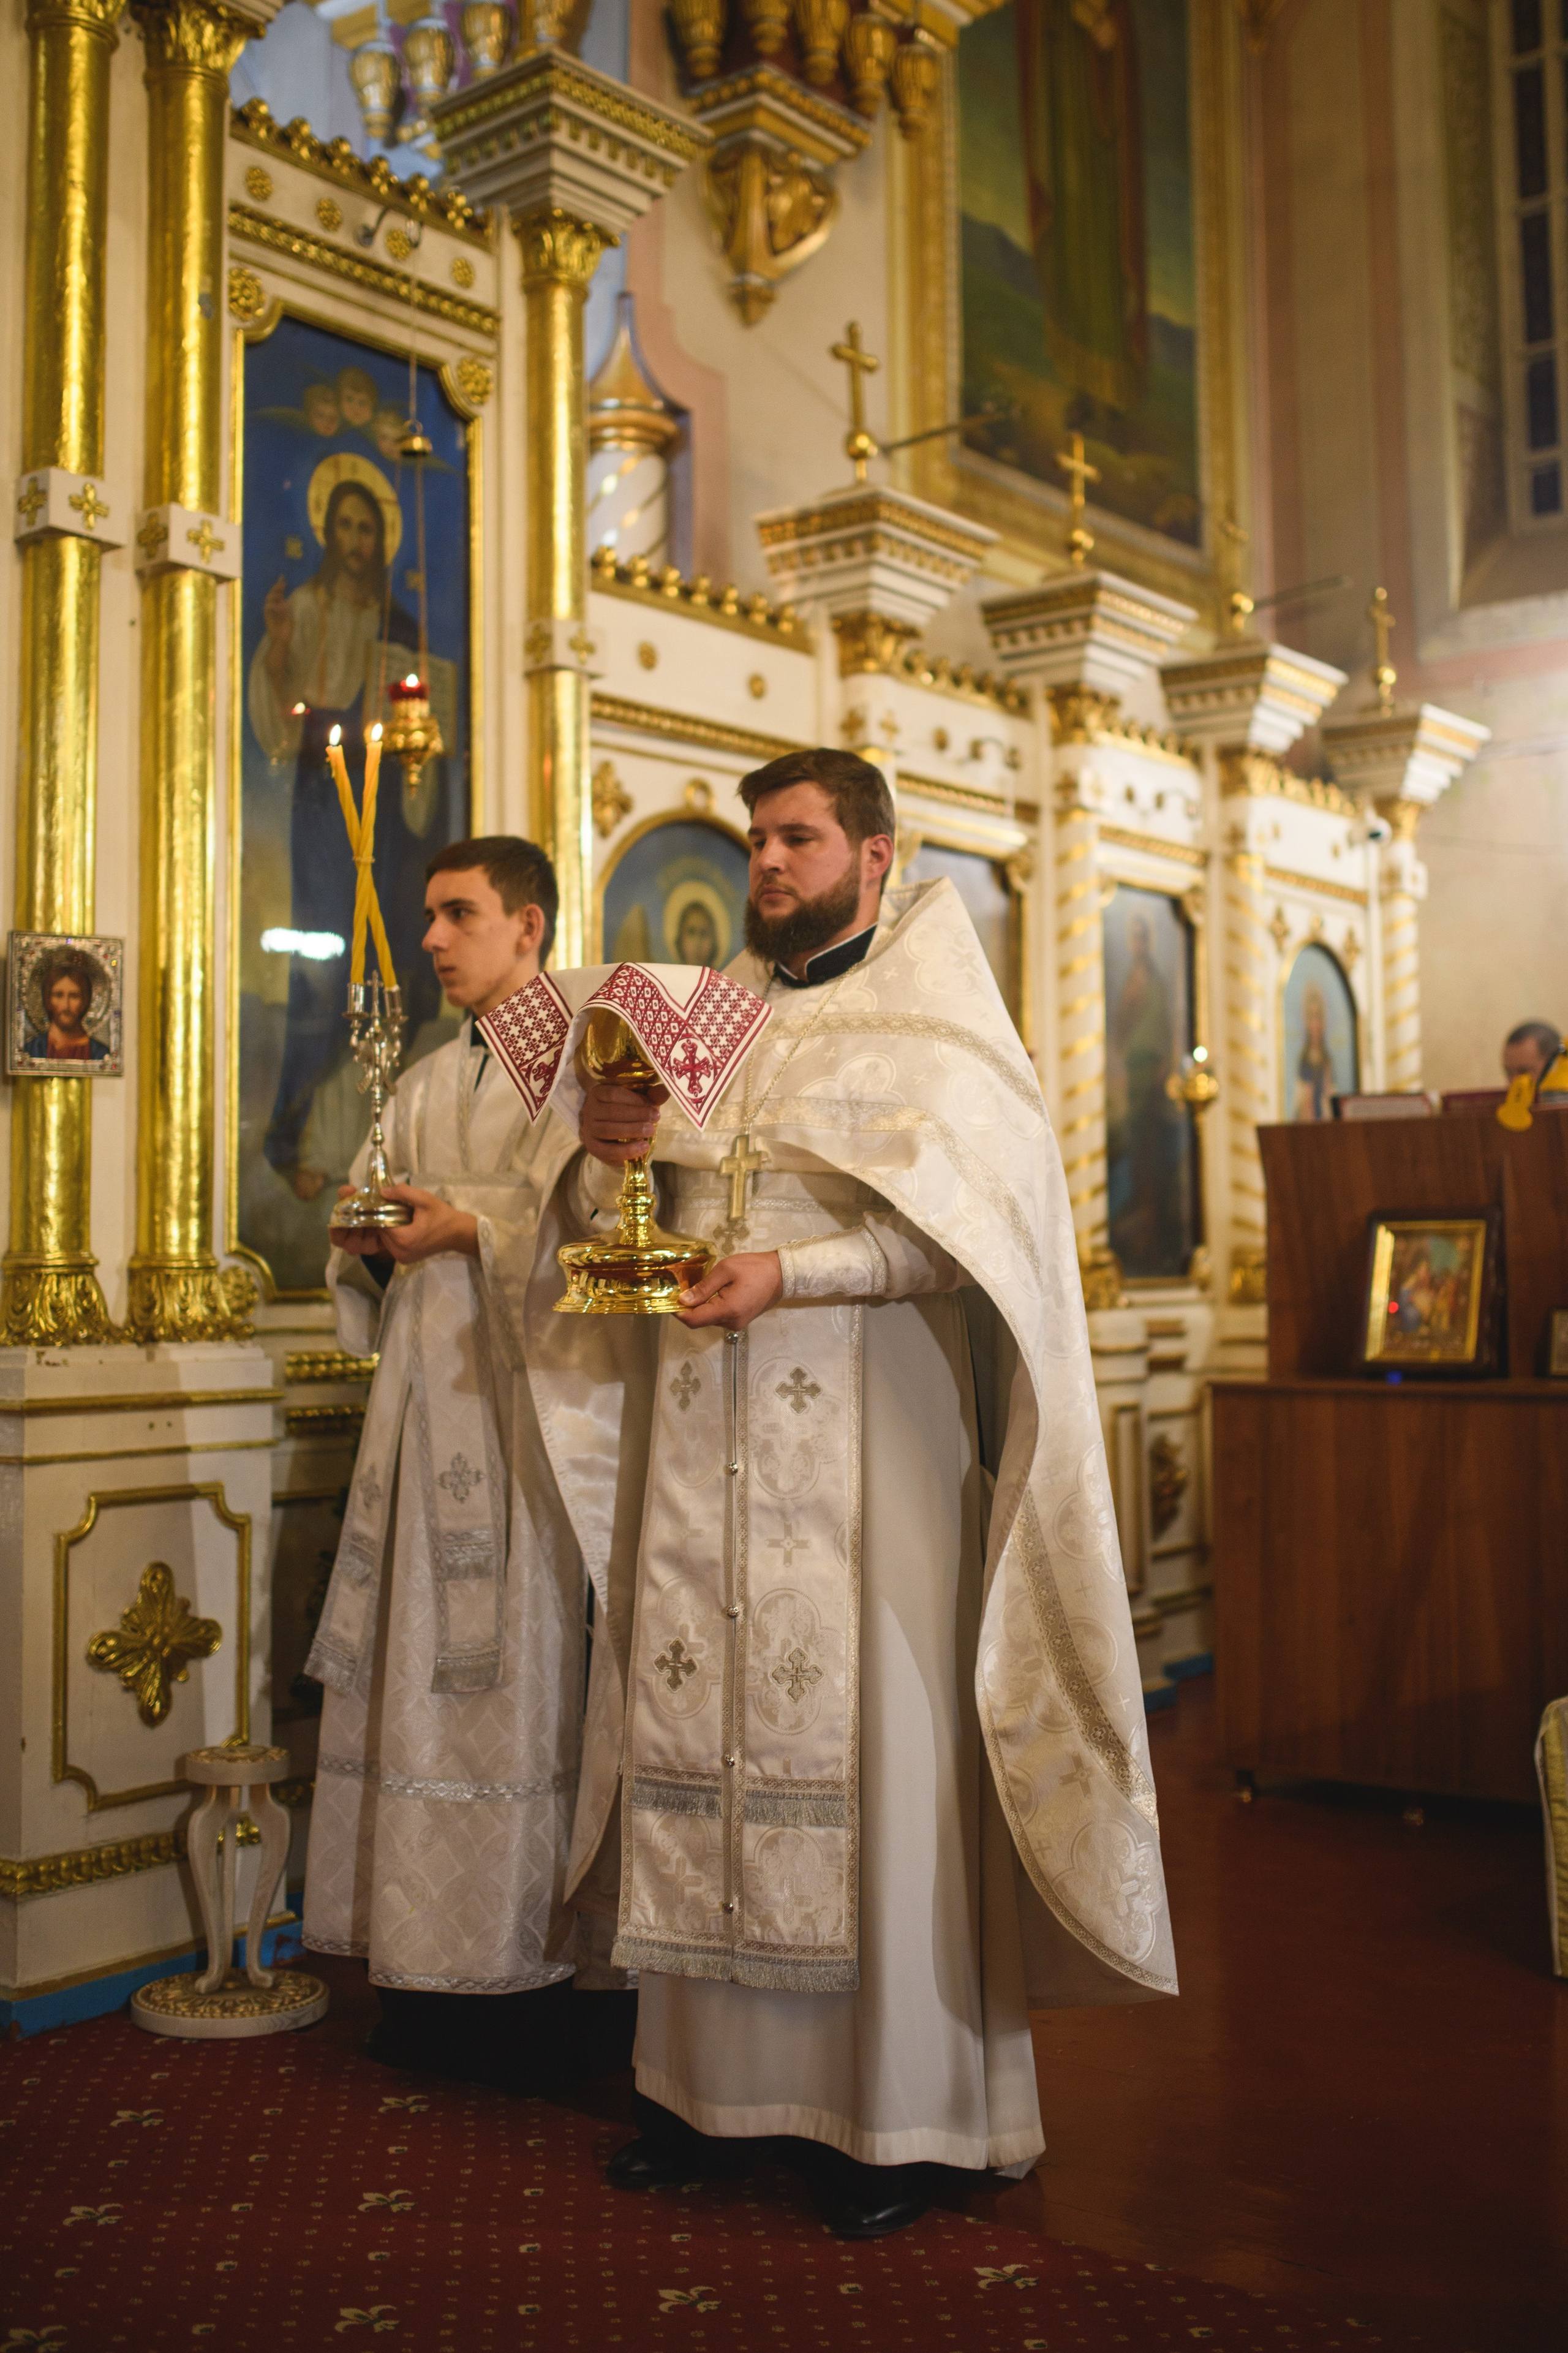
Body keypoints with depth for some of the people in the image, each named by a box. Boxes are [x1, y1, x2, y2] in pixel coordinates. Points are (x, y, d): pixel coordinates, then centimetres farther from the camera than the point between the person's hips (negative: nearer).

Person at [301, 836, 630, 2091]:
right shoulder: (422, 1086, 21)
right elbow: (375, 1248, 21)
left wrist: (473, 1226, -15)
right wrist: (369, 1244, 0)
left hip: (523, 1389, -6)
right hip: (425, 1392, 7)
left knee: (524, 1663, -5)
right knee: (420, 1667, 5)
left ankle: (533, 1976, 4)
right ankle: (435, 1964, 12)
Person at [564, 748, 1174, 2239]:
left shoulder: (930, 1014, 1)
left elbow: (961, 1221, -11)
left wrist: (792, 1273, -21)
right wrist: (612, 1153, -4)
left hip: (865, 1428, -5)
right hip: (707, 1436, 5)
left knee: (866, 1729, -3)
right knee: (705, 1714, 4)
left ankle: (897, 2106, 7)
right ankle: (714, 2075, 15)